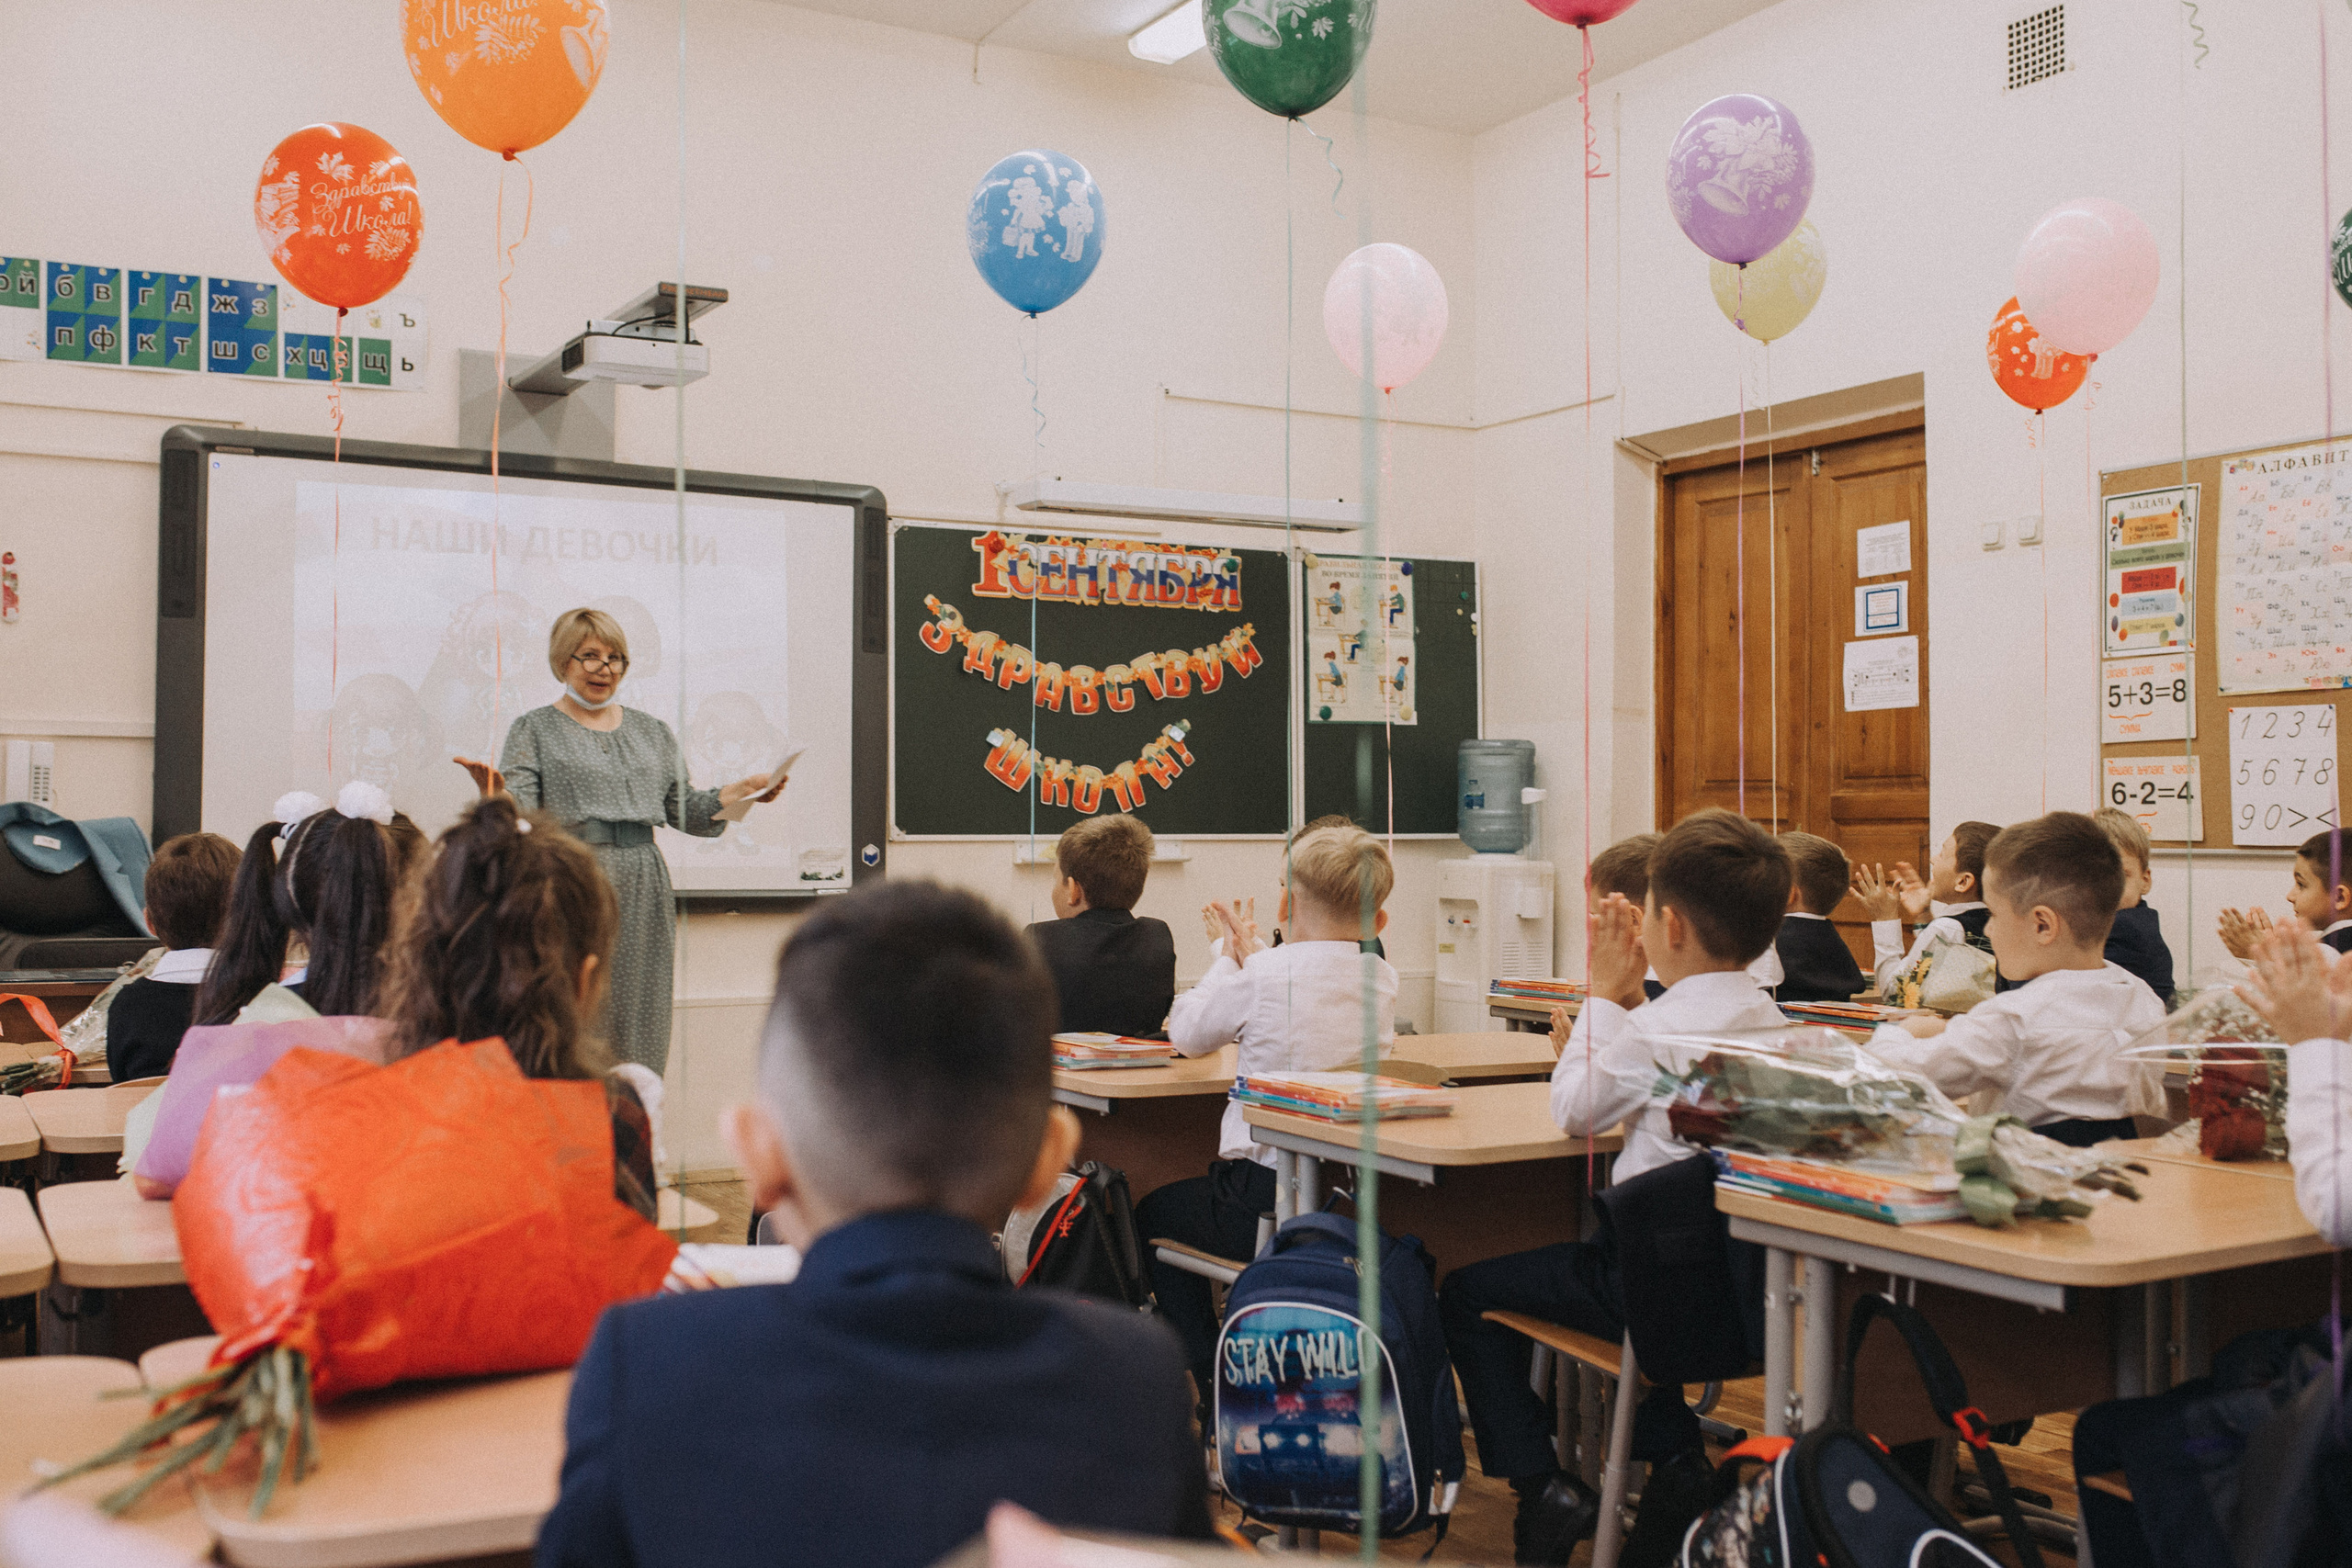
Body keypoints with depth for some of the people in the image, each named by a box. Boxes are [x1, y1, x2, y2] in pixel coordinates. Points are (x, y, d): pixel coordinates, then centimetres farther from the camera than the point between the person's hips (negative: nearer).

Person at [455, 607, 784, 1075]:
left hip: (643, 890, 4)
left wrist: (743, 790, 3)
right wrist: (493, 794, -26)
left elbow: (684, 810, 16)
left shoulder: (654, 732, 18)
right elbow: (517, 813, -4)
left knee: (638, 1015, 3)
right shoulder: (535, 729, 6)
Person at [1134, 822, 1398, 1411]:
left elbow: (1186, 1033, 2)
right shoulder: (1381, 979, 1)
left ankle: (1218, 1386, 20)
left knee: (1155, 1213, 22)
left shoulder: (1262, 976, -15)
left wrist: (1229, 955, 14)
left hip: (1271, 1198, -6)